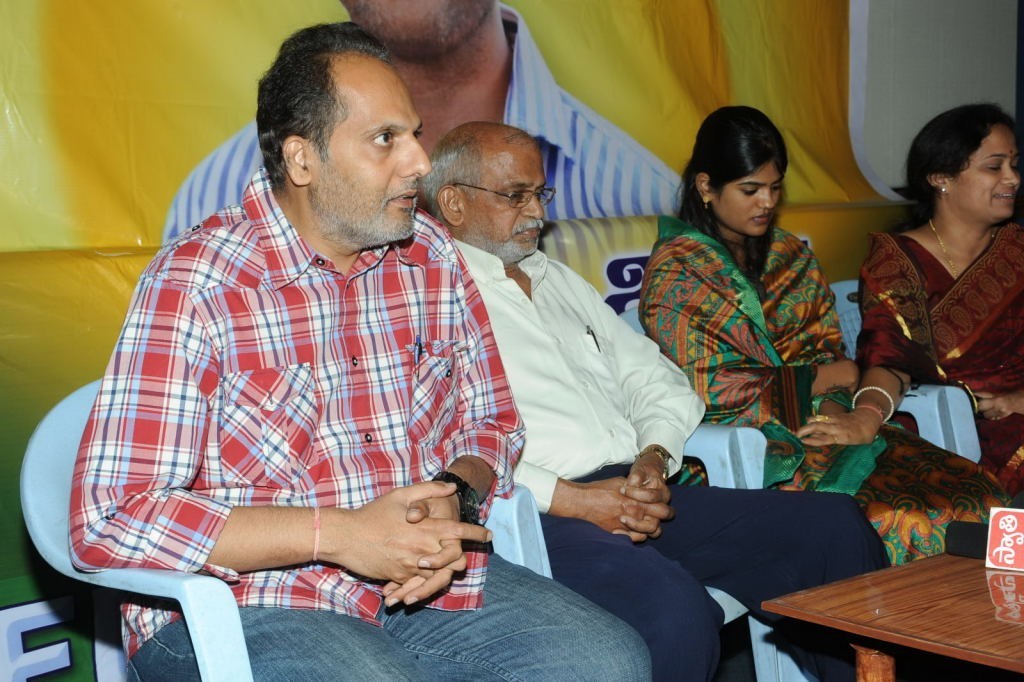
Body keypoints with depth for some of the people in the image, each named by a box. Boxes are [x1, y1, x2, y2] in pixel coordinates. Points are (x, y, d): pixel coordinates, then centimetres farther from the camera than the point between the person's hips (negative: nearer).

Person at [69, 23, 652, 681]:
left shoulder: (432, 256, 4)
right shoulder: (195, 284, -14)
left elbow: (489, 421, 14)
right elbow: (110, 520, -18)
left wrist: (456, 501, -11)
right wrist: (340, 535, -22)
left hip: (420, 579, 5)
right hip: (241, 608, -5)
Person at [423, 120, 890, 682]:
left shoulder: (559, 280, 26)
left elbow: (655, 379, 22)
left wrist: (654, 457, 0)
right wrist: (573, 500, -17)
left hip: (638, 494, 8)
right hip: (538, 516, -7)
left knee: (835, 526, -5)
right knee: (676, 610, -35)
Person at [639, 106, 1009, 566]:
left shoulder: (791, 257, 18)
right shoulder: (676, 274, -2)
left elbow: (830, 358, 12)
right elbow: (712, 396, -9)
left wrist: (863, 418, -10)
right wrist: (817, 378, -1)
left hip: (817, 429, 6)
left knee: (976, 498, -18)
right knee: (899, 520, -30)